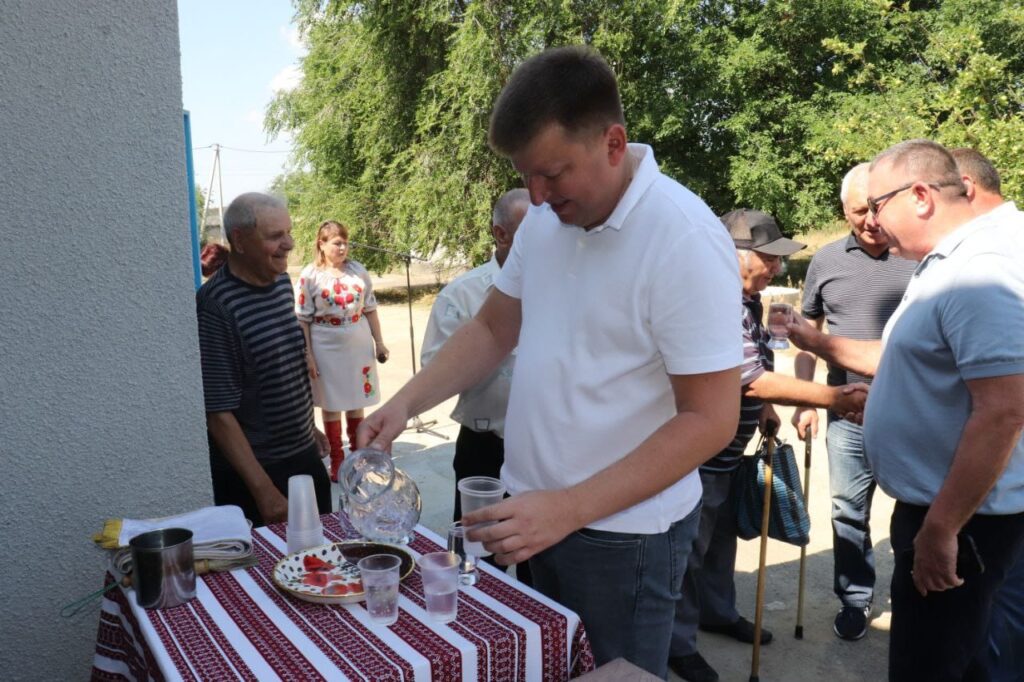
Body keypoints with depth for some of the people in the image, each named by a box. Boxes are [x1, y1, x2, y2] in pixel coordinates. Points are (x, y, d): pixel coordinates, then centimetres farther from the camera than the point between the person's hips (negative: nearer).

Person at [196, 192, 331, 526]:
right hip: (255, 471, -7)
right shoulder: (215, 305, -20)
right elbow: (219, 412, -21)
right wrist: (263, 489, -21)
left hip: (306, 457, 7)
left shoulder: (282, 280, 2)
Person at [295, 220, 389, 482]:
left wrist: (379, 342, 7)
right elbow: (302, 319, -7)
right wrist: (308, 355, -11)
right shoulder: (310, 275, -8)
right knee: (331, 404, 8)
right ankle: (337, 459, 20)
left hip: (358, 346, 3)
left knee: (356, 401, 13)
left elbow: (370, 309, 8)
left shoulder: (358, 270, 2)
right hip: (327, 349, -3)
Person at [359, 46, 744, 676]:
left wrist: (571, 509, -25)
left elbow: (709, 419, -20)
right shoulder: (547, 218, 0)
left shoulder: (685, 240, -21)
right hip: (531, 511, 6)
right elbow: (493, 330, 10)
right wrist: (405, 403, -3)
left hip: (622, 532, -6)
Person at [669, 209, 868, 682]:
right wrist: (836, 398, -26)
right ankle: (678, 643, 22)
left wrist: (765, 408, 11)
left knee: (722, 536, 24)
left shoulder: (748, 298, 6)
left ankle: (718, 612, 44)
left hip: (729, 450, 10)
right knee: (690, 548, 5)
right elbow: (755, 382, -28)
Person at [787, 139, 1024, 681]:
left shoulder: (979, 271, -23)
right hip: (933, 505, 10)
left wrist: (940, 529, -26)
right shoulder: (941, 266, 12)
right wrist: (819, 344, 14)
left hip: (960, 518, -10)